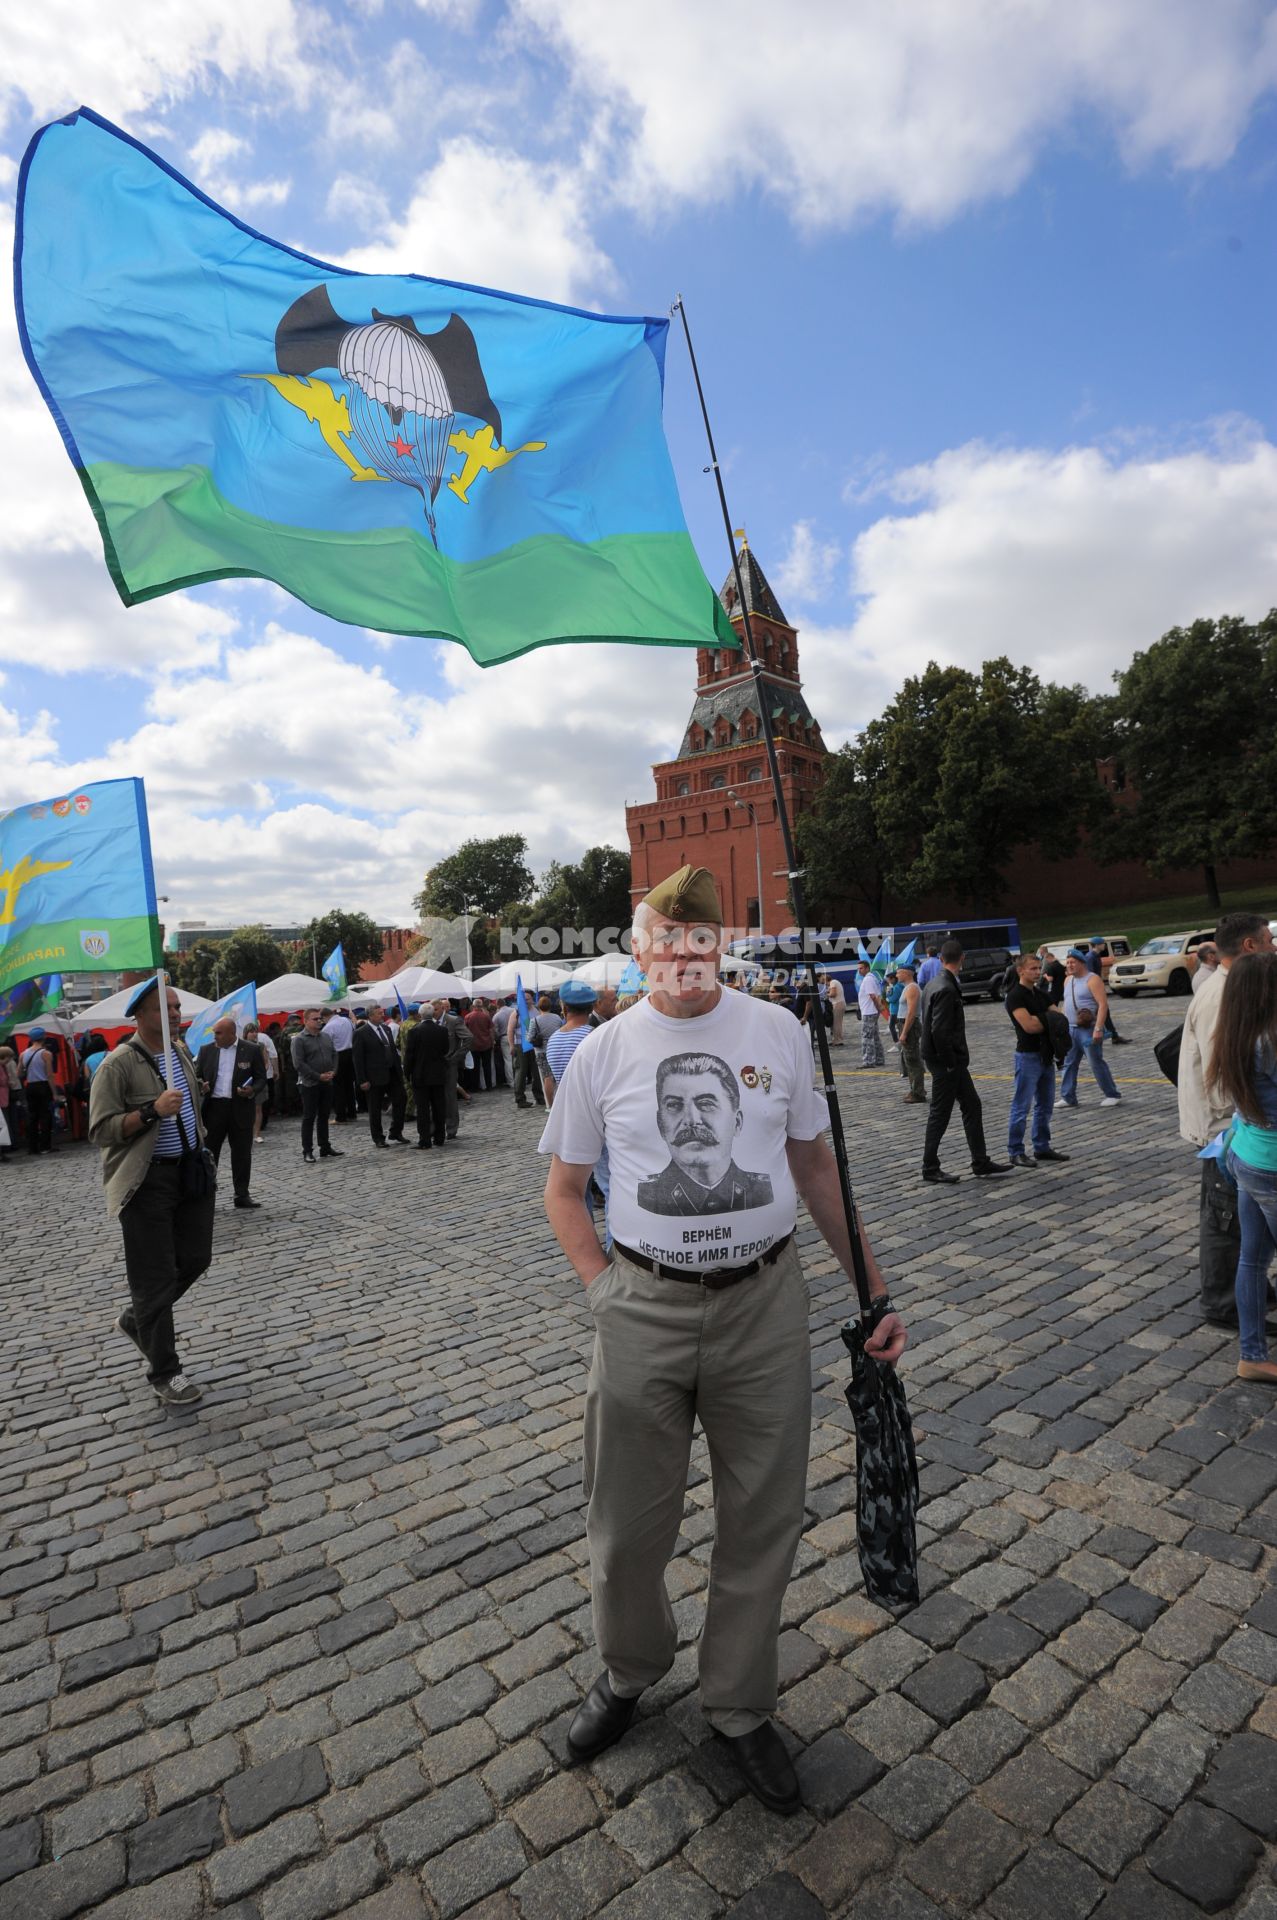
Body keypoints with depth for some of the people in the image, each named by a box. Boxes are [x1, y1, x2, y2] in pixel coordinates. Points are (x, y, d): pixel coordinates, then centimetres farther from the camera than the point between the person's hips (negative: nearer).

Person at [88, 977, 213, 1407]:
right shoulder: (118, 1065, -16)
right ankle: (164, 1375, 15)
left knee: (195, 1259, 14)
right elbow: (100, 1131, -19)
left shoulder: (180, 1051, 7)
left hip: (190, 1170, 7)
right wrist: (152, 1111, -30)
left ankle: (136, 1321, 39)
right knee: (155, 1278, 1)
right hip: (148, 1181, -7)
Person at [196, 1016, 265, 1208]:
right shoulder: (206, 1050, 5)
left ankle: (242, 1195, 17)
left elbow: (261, 1078, 2)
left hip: (241, 1107, -1)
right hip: (213, 1107, 1)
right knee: (208, 1152, 3)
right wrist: (201, 1086, -9)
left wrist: (252, 1091, -17)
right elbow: (197, 1076, 13)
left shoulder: (251, 1050, -1)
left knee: (242, 1153, 7)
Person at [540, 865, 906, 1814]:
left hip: (765, 1304, 1)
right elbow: (563, 1187, 8)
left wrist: (874, 1290, 5)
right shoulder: (602, 1052, -3)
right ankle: (630, 1673, 46)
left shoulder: (778, 1032, -2)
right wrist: (603, 1285, -3)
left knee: (764, 1522, 14)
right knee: (628, 1527, 14)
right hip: (644, 1310, 0)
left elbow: (816, 1164, 6)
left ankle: (740, 1707, 40)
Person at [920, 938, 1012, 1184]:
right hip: (946, 1062, -10)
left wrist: (957, 1059, 16)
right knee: (940, 1114, 0)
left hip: (953, 1062, 10)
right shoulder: (946, 989, -20)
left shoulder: (934, 985, 9)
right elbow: (939, 1030, -26)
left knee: (972, 1107, 14)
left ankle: (981, 1163, 21)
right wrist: (949, 1062, -16)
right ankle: (930, 1170, 11)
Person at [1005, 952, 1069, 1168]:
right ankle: (1015, 1152, 2)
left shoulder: (1040, 994, 13)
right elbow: (1028, 1026, -22)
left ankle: (1042, 1147, 24)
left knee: (1045, 1105, 14)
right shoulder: (1015, 996, -12)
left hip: (1046, 1055, 8)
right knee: (1021, 1107, -4)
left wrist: (1039, 1020, -13)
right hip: (1027, 1056, -8)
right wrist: (1049, 1020, -5)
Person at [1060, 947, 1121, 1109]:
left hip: (1089, 1030, -8)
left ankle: (1112, 1095, 8)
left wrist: (1098, 1029, -24)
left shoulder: (1092, 979, -11)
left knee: (1097, 1064, -3)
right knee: (1069, 1064, 7)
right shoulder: (1068, 981, 14)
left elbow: (1103, 1004, -18)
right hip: (1070, 1029, 8)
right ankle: (1067, 1097, 12)